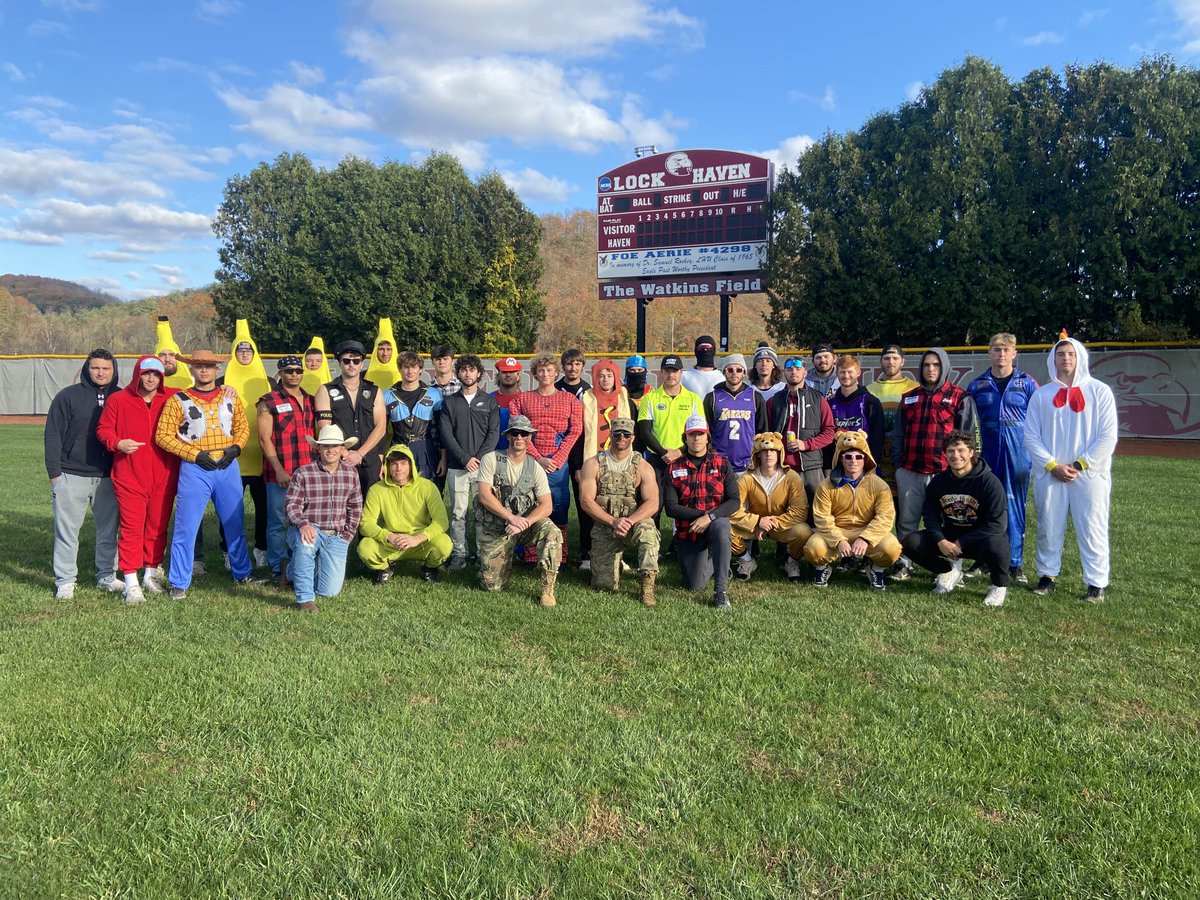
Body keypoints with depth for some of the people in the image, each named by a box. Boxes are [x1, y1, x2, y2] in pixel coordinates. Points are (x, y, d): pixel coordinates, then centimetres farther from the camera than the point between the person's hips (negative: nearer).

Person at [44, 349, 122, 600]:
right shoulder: (68, 396, -3)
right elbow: (53, 436, -2)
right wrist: (54, 473, -5)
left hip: (108, 477, 3)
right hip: (72, 476, -3)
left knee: (109, 529, 10)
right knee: (67, 530, 3)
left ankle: (106, 577, 23)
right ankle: (65, 582, 12)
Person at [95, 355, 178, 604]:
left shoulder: (173, 398, 4)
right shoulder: (118, 400, 1)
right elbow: (103, 429, 4)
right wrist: (118, 443, -14)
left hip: (164, 476, 2)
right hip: (129, 476, -2)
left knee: (158, 526, 12)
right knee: (131, 527, -3)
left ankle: (152, 574, 26)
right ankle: (131, 583, 3)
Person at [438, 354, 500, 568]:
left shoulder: (489, 401, 9)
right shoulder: (449, 402, 10)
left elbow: (494, 432, 2)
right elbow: (446, 434, 2)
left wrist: (479, 457, -10)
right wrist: (465, 458, -9)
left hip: (484, 464, -1)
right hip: (457, 467, 1)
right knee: (458, 512, 1)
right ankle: (459, 553, 8)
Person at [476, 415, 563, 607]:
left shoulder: (535, 468, 1)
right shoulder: (491, 459, -4)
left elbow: (546, 505, -6)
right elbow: (484, 496, -14)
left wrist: (523, 524, -21)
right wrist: (512, 517, -22)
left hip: (525, 524, 1)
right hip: (494, 529, -1)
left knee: (552, 532, -30)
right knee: (492, 585, -5)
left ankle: (547, 590, -20)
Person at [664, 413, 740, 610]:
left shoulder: (722, 463, -1)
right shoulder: (674, 468, 0)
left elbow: (734, 501, -8)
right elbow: (670, 507, -6)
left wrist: (710, 517, -23)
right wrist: (700, 514, -17)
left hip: (716, 523, -1)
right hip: (687, 531, 1)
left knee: (721, 526, -39)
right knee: (694, 586, -3)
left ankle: (721, 591, -31)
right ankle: (711, 563, 34)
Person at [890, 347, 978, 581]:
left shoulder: (960, 398, 1)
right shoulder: (909, 398, 14)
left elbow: (967, 437, -1)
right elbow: (898, 434, 16)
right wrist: (898, 464, 9)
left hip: (943, 473, -4)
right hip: (909, 472, 4)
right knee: (906, 522, 8)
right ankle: (904, 564, 17)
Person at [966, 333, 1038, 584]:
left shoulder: (1027, 383, 3)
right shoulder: (976, 386, 7)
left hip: (1018, 455, -1)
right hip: (986, 457, 1)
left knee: (1015, 508, 4)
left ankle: (1015, 564, 12)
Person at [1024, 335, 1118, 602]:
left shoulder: (1099, 391, 1)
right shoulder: (1041, 394, 7)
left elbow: (1108, 437, -4)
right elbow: (1031, 436, 4)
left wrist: (1079, 465, -10)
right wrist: (1052, 466, -8)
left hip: (1090, 475, -2)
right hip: (1049, 475, 2)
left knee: (1092, 530, 0)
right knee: (1048, 529, 9)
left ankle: (1096, 583, 10)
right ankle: (1047, 576, 22)